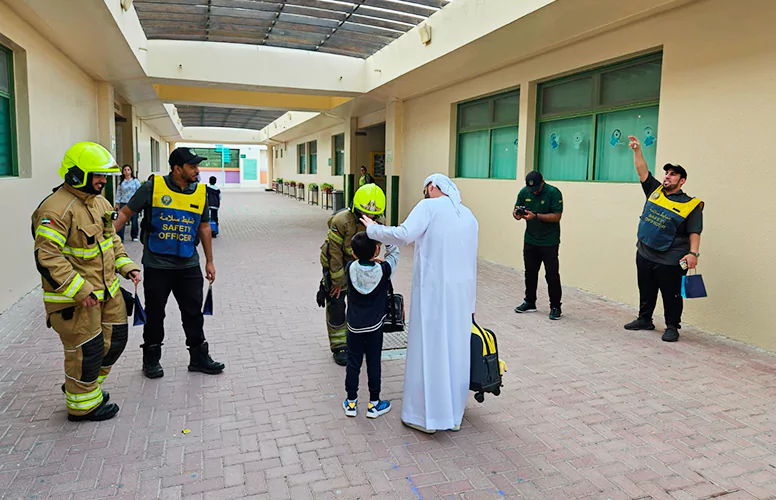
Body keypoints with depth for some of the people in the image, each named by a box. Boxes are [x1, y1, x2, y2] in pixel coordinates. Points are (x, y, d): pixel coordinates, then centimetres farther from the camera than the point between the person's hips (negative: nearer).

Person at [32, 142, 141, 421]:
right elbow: (47, 257, -23)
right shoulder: (57, 209, -21)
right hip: (74, 299, -9)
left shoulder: (99, 202, 10)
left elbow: (111, 239, 21)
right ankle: (83, 404, 25)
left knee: (115, 339, 18)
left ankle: (85, 385, 40)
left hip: (107, 290, 9)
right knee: (86, 350, 3)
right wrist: (79, 290, -25)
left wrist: (126, 266, 7)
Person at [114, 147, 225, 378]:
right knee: (154, 314, 11)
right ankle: (151, 359, 28)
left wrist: (209, 261, 13)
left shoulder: (200, 192, 2)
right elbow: (125, 213, -3)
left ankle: (199, 357, 24)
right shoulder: (153, 187, -9)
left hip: (189, 266, 3)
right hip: (157, 265, -3)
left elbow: (204, 228, 12)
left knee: (194, 313, 10)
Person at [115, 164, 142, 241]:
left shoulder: (135, 181, 3)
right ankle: (120, 237, -6)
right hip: (123, 203, 1)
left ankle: (134, 236, 19)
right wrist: (117, 203, 4)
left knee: (134, 221, 5)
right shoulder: (121, 182, 8)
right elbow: (118, 193, 9)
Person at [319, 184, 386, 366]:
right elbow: (335, 253, -25)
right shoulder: (341, 221, -32)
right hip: (336, 266, -5)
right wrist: (338, 281, -19)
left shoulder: (379, 222, -15)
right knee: (336, 306, -2)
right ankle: (339, 347, 11)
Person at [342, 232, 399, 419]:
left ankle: (351, 402, 24)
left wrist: (370, 261, 0)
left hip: (354, 326, 1)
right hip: (374, 326, -1)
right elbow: (394, 252, -1)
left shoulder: (350, 268, -15)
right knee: (373, 363, 10)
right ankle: (374, 404, 21)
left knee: (353, 363, 12)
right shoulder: (383, 269, -18)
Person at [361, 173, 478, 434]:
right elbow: (470, 259, 15)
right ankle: (454, 414, 25)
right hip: (462, 291, 7)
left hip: (433, 290, -6)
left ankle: (426, 415, 13)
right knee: (456, 349, 13)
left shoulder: (429, 206, -6)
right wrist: (471, 301, 20)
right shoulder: (469, 215, 14)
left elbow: (403, 235, -20)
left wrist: (372, 229, -4)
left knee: (429, 348, 3)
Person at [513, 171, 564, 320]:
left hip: (549, 242, -5)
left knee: (552, 275, 0)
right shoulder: (524, 192, -1)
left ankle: (555, 307, 11)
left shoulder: (554, 193, -15)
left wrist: (535, 216, -29)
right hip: (530, 240, 5)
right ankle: (529, 303, 25)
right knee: (530, 273, 13)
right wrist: (516, 214, -19)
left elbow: (556, 216, -19)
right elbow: (516, 209, 6)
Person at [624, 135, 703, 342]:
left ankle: (672, 327, 19)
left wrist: (693, 253, -20)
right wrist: (637, 150, -9)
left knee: (671, 296, 5)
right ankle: (644, 319, 33)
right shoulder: (655, 191, 7)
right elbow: (642, 171, 2)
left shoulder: (691, 205, -5)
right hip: (644, 255, 5)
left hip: (670, 261, -5)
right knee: (646, 292, 18)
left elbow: (694, 232, -8)